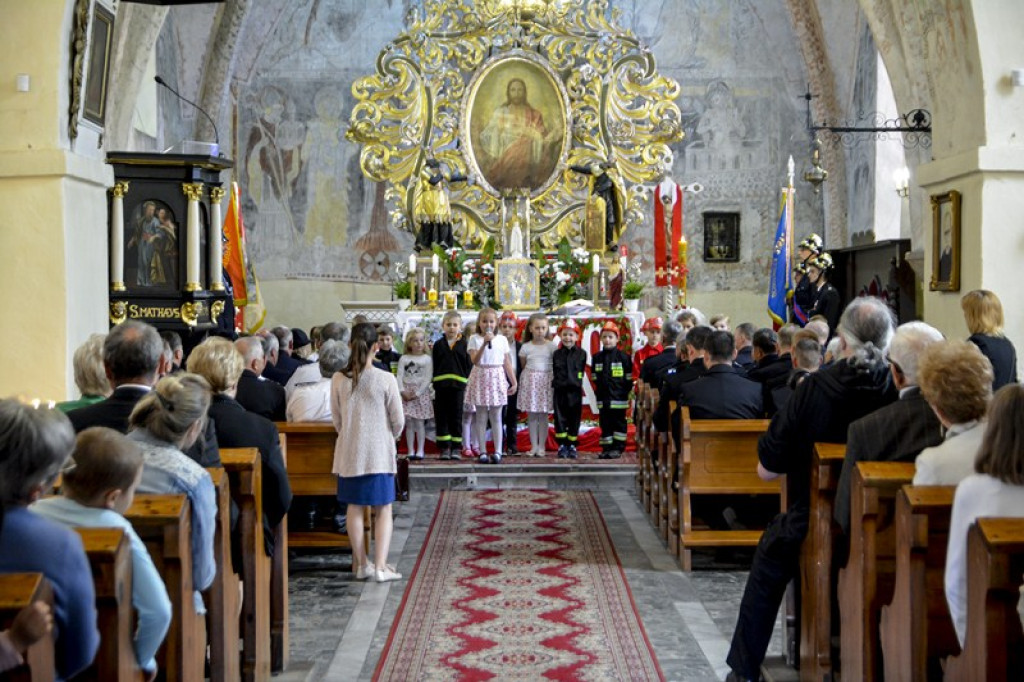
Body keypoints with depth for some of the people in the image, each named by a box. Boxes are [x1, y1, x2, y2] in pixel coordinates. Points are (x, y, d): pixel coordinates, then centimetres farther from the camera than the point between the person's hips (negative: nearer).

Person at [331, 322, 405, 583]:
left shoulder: (339, 380, -5)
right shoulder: (386, 380, -13)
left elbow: (337, 420, 3)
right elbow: (398, 420, -6)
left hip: (349, 452, 3)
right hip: (379, 452, -3)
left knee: (355, 508, 12)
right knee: (383, 510, 6)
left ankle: (361, 564, 19)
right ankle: (380, 566, 0)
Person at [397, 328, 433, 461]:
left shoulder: (427, 359, 0)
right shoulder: (403, 359, 6)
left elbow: (428, 378, -6)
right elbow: (399, 376, 0)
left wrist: (417, 393, -13)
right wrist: (403, 391, -13)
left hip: (421, 393, -2)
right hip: (406, 394, 2)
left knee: (419, 423, -2)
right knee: (409, 423, 3)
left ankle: (420, 450, 3)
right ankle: (411, 451, 7)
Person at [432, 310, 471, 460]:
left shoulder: (463, 345, 3)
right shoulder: (438, 344, 6)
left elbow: (468, 365, 3)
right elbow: (434, 366, 6)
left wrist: (467, 386, -2)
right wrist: (433, 385, 1)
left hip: (457, 386, -1)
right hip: (441, 386, 1)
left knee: (456, 418, 4)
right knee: (441, 418, 3)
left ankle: (456, 448, 10)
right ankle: (444, 448, 10)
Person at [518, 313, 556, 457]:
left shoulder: (551, 346, 1)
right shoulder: (525, 347, 4)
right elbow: (523, 365, 10)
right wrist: (530, 375, -2)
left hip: (546, 380, -1)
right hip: (530, 380, 1)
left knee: (543, 415, 1)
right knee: (531, 415, 3)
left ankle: (542, 446, 7)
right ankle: (534, 446, 9)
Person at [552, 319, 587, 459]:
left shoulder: (581, 354, 3)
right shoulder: (556, 354, 5)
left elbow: (582, 371, 8)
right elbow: (554, 372, 9)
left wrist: (575, 381, 0)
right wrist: (557, 382, -2)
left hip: (575, 391, 0)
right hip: (560, 391, 0)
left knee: (574, 419, 4)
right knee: (560, 418, 1)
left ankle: (572, 445, 14)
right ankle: (562, 446, 8)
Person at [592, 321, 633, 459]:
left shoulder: (623, 357, -2)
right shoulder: (597, 357, 9)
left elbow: (629, 377, -1)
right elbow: (594, 377, 15)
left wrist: (625, 391, -5)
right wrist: (598, 389, 7)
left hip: (619, 398, -4)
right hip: (603, 398, 4)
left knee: (619, 423, 2)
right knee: (605, 423, 7)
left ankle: (618, 448, 6)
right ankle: (606, 448, 12)